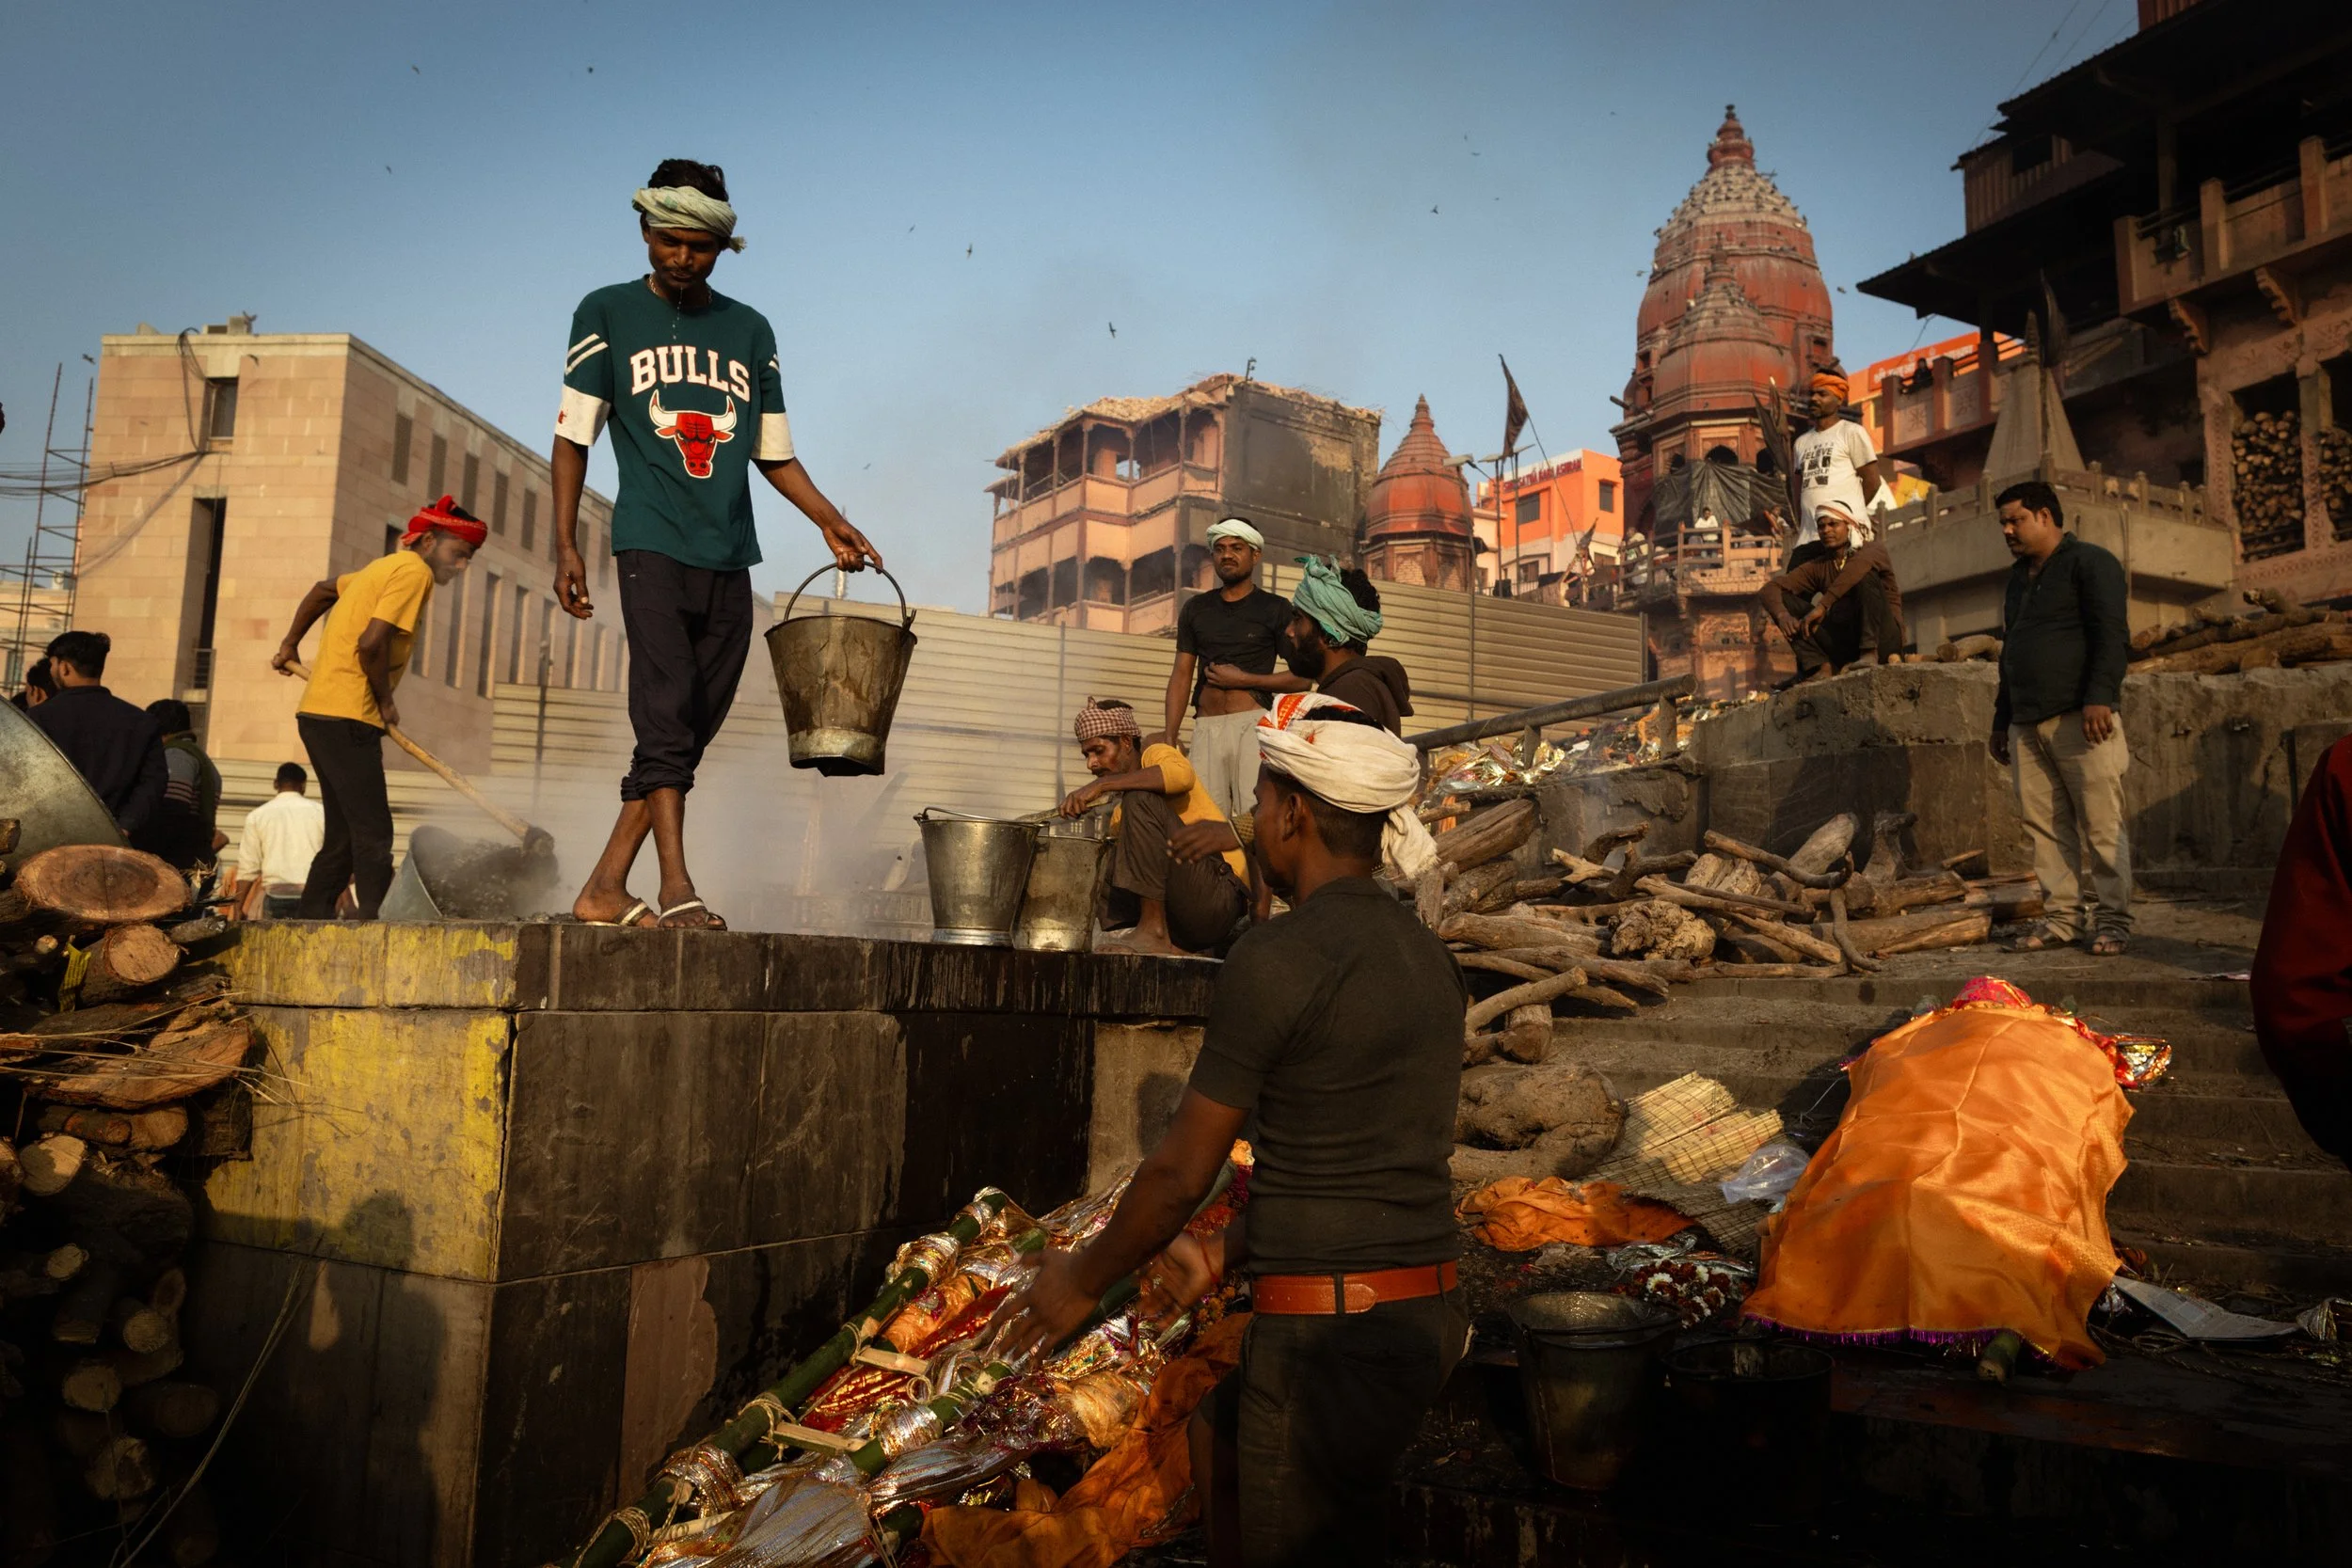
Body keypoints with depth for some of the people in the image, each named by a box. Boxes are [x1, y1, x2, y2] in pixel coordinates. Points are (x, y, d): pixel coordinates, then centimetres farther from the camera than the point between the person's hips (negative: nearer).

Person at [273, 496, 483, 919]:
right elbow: (371, 643, -20)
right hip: (347, 717, -10)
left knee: (345, 838, 11)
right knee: (373, 836, -11)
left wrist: (290, 644, 35)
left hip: (320, 713, 10)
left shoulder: (387, 568, 19)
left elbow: (323, 590, 32)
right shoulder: (414, 571, -10)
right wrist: (385, 704, -8)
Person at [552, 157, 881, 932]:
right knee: (665, 712, -17)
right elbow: (573, 435, 5)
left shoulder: (750, 331, 17)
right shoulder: (608, 313, 8)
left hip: (729, 561, 4)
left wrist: (830, 520, 7)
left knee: (692, 729, 1)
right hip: (651, 546, -4)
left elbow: (771, 449, 21)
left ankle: (605, 886, 9)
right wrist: (566, 544, -4)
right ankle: (675, 886, -18)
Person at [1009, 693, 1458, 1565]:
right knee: (1219, 1431, 28)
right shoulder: (1426, 953, 9)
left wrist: (1083, 1280, 6)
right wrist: (1227, 1256, 25)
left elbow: (1180, 1172, -11)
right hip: (1427, 1307, 9)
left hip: (1334, 1329, -9)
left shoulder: (1278, 958, -17)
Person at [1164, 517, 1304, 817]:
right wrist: (1169, 739, 6)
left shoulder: (1275, 609, 7)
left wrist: (1244, 679, -8)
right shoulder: (1196, 609, 18)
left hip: (1253, 722, -3)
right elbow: (1182, 675, 16)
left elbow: (1302, 678, 3)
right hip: (1206, 728, 3)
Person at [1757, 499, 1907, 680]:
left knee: (1865, 574, -23)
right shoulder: (1818, 568, 11)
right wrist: (1782, 615, -26)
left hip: (1883, 636, -4)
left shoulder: (1873, 550, 0)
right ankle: (1822, 666, -24)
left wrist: (1822, 606, -35)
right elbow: (1768, 590, -3)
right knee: (1782, 598, -6)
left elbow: (1860, 562, -27)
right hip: (1846, 642, 4)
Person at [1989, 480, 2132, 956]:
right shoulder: (2019, 577, 24)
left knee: (2102, 824, -6)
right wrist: (2002, 720, 25)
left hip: (2081, 719, -7)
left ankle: (2112, 919, -1)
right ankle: (2062, 916, 7)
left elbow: (2111, 635, -10)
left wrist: (2100, 698, -22)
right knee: (2044, 824, 3)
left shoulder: (2089, 563, 0)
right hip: (2028, 724, 7)